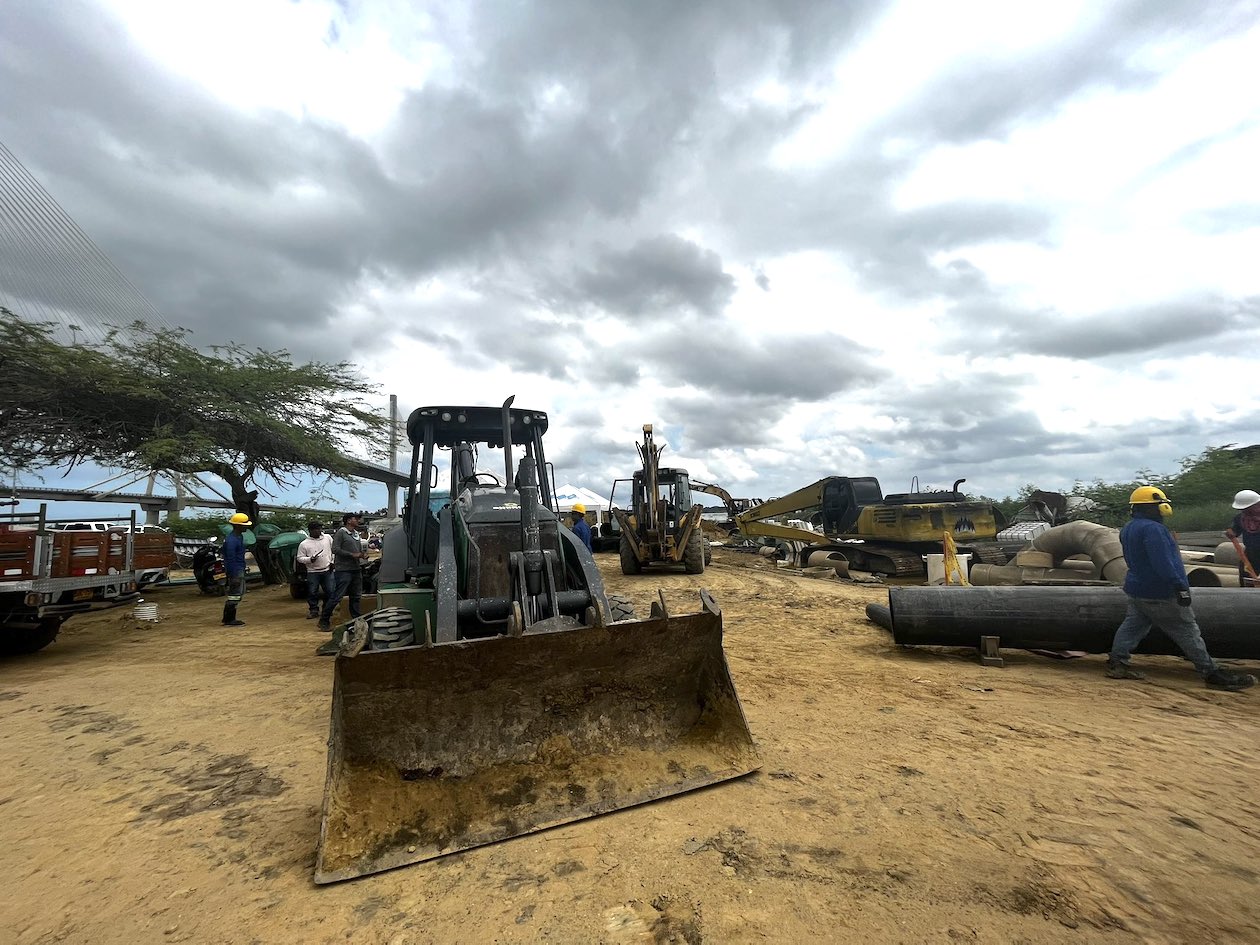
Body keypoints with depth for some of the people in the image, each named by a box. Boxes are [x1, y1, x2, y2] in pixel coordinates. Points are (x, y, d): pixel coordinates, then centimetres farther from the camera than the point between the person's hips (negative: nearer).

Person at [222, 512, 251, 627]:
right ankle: (228, 620, 4)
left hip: (240, 570, 11)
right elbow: (230, 560, -22)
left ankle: (229, 619, 23)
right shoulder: (231, 540, -20)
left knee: (240, 594, 15)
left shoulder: (240, 537, 11)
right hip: (235, 571, -11)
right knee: (234, 596, -4)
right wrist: (234, 576, -23)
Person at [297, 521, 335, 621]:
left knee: (330, 591, 2)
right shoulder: (304, 544, -1)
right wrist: (310, 559, -17)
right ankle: (313, 610, 16)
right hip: (312, 572, -1)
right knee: (312, 592, 1)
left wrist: (332, 561, 5)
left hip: (327, 570, 2)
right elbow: (300, 558, 1)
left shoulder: (328, 538, 6)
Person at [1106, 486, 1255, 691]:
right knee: (1188, 632, 2)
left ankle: (1116, 663, 7)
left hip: (1137, 590, 9)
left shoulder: (1128, 529, 11)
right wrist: (1181, 587, -23)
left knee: (1133, 625, 9)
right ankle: (1211, 673, 10)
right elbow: (1163, 562, -25)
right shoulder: (1152, 528, -20)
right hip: (1160, 594, -9)